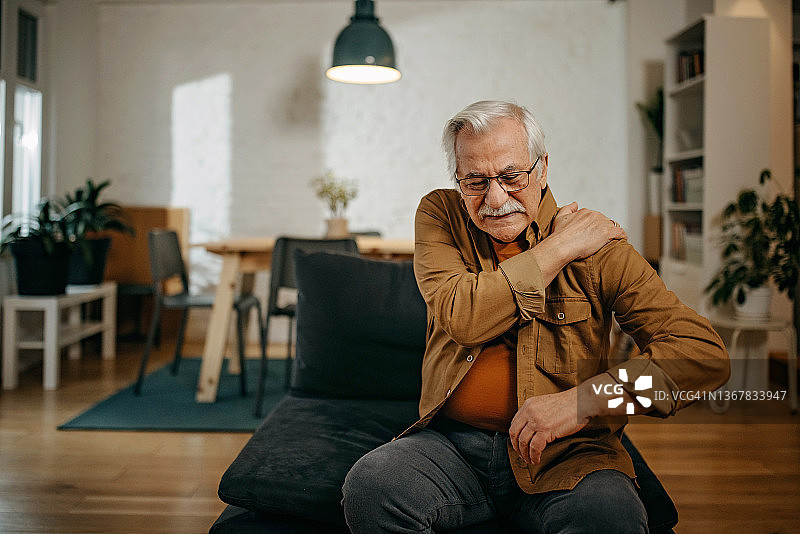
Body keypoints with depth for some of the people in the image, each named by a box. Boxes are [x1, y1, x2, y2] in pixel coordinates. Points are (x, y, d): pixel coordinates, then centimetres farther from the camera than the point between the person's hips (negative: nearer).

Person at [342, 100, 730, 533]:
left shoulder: (597, 244, -1)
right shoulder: (439, 215, 5)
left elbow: (704, 352, -9)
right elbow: (461, 318, -14)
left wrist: (583, 400, -20)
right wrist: (557, 249, -10)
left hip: (563, 454, -1)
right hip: (453, 442, 2)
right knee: (369, 487, -27)